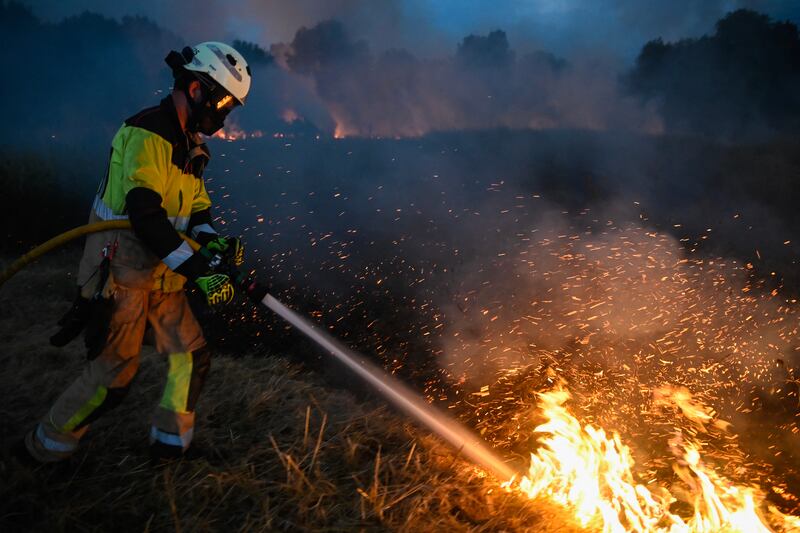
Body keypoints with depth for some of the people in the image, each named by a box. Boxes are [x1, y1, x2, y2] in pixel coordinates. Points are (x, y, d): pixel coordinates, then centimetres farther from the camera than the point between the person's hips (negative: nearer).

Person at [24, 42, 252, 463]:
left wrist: (213, 241, -7)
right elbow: (146, 216, -28)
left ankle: (171, 444, 22)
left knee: (193, 356, 8)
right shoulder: (148, 134, -19)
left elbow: (194, 208, 14)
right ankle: (45, 447, 21)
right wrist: (199, 271, -30)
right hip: (121, 274, -9)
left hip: (160, 275, 9)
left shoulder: (189, 144, 13)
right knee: (113, 375, 0)